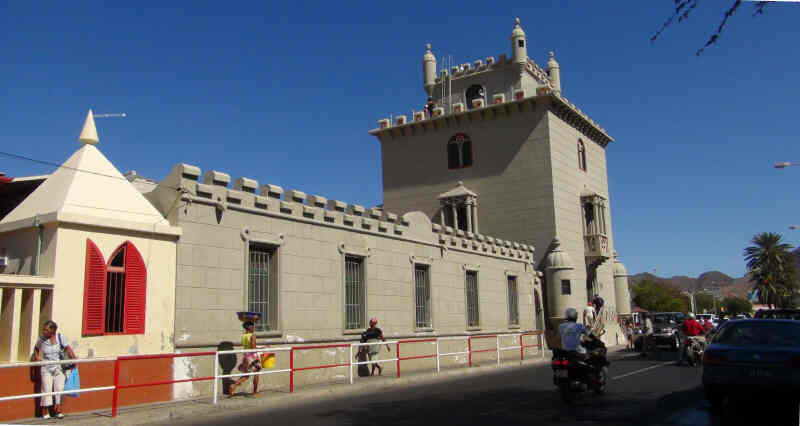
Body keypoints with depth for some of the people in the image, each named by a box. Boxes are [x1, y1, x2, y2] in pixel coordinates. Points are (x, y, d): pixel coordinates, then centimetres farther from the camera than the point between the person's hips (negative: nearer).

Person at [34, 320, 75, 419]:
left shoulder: (60, 337, -5)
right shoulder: (42, 339, -4)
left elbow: (67, 348, -12)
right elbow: (36, 349, 16)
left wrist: (73, 357, -23)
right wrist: (37, 357, 1)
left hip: (58, 367, 0)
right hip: (46, 368, 0)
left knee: (59, 388, -2)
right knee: (47, 389, -3)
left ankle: (58, 410, 9)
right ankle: (45, 412, 8)